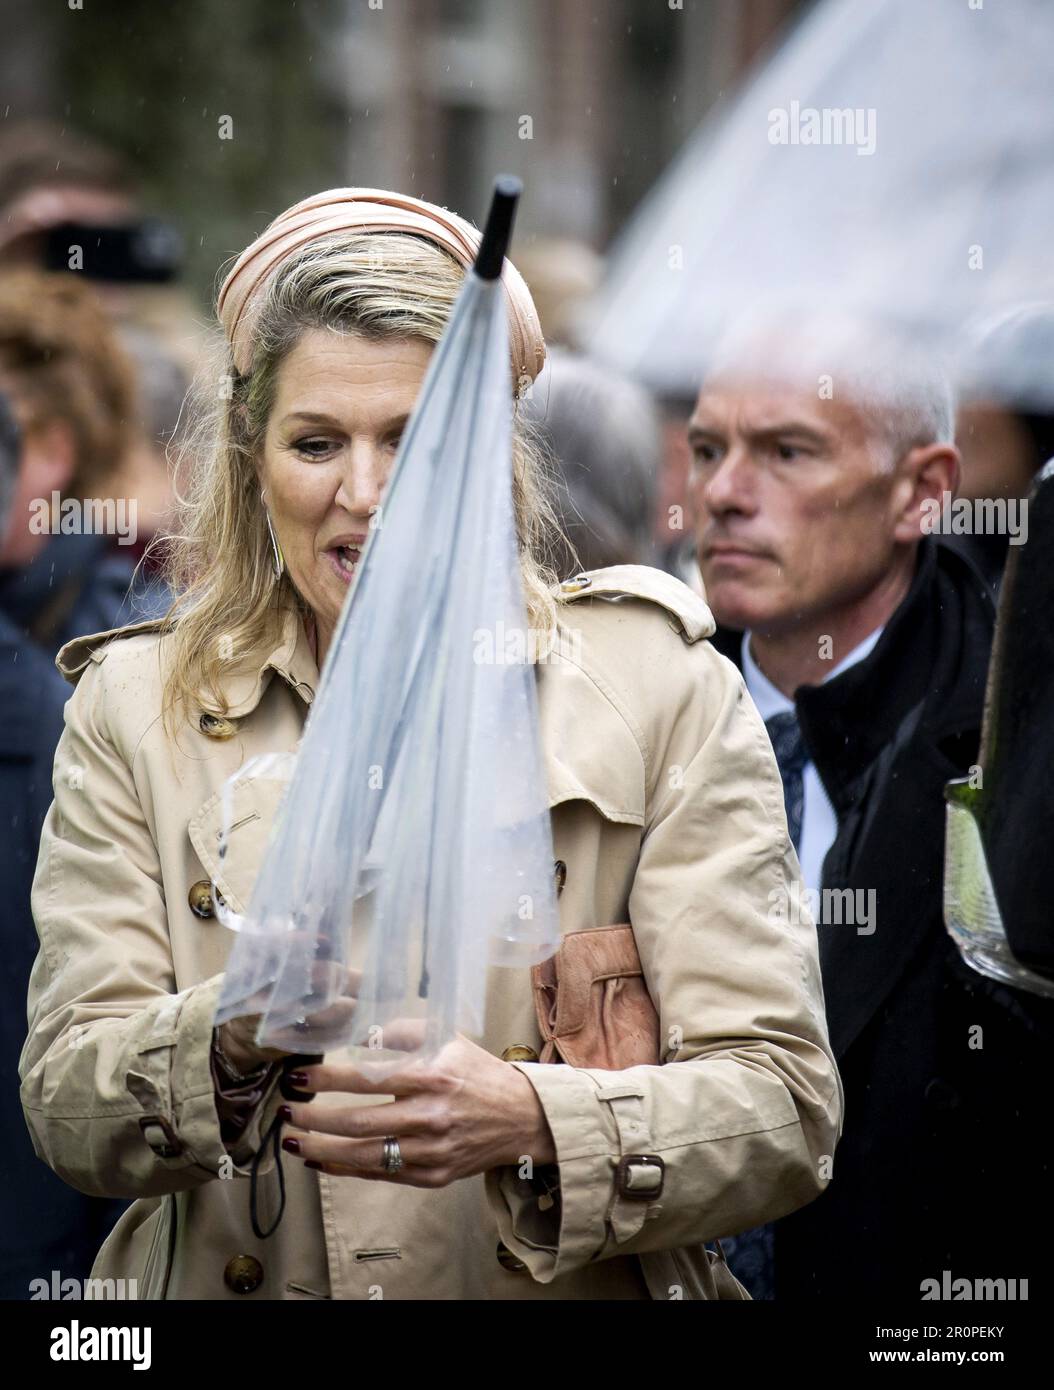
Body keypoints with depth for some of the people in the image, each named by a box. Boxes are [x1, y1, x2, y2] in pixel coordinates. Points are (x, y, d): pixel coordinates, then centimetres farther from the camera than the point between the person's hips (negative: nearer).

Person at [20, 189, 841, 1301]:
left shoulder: (653, 686, 3)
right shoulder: (134, 711, 7)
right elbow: (65, 1107, -1)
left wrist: (530, 1124, -20)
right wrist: (241, 1032, -20)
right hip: (230, 1290, 1)